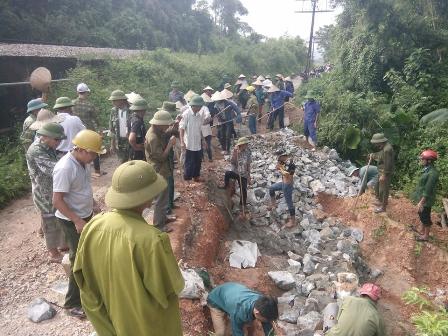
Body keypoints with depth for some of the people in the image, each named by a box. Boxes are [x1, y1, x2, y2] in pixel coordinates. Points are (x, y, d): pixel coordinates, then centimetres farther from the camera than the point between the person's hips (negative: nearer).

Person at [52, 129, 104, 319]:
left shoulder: (83, 162, -1)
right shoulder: (65, 168, -27)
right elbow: (57, 201, -26)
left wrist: (94, 204, 13)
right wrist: (77, 221, -27)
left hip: (86, 215, 8)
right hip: (72, 221, -8)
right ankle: (72, 303, 20)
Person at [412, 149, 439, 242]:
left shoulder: (432, 173, -27)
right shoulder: (427, 170, 2)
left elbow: (427, 191, -25)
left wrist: (421, 202, -22)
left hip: (426, 200, -9)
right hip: (422, 198, 9)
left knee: (426, 218, 7)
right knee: (422, 216, 22)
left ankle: (426, 236, 23)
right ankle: (422, 232, 38)